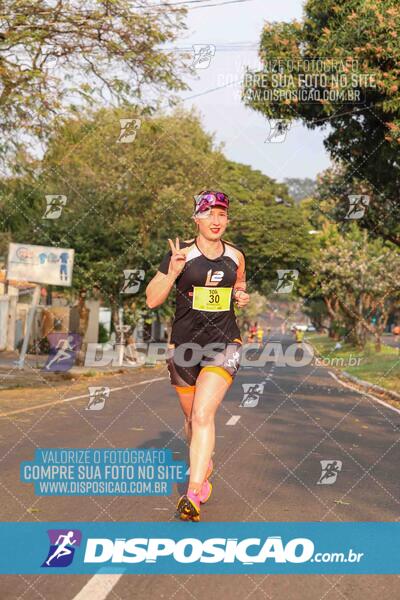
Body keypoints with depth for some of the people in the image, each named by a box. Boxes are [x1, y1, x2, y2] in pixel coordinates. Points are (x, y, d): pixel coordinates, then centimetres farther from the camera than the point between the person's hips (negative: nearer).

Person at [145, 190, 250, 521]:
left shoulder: (236, 256, 4)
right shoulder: (181, 253, -5)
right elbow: (152, 299, -6)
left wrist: (242, 296, 1)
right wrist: (172, 272, -22)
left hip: (224, 343, 0)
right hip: (185, 343, 0)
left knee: (203, 414, -18)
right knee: (192, 418, 15)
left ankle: (192, 496, -18)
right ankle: (205, 469, 44)